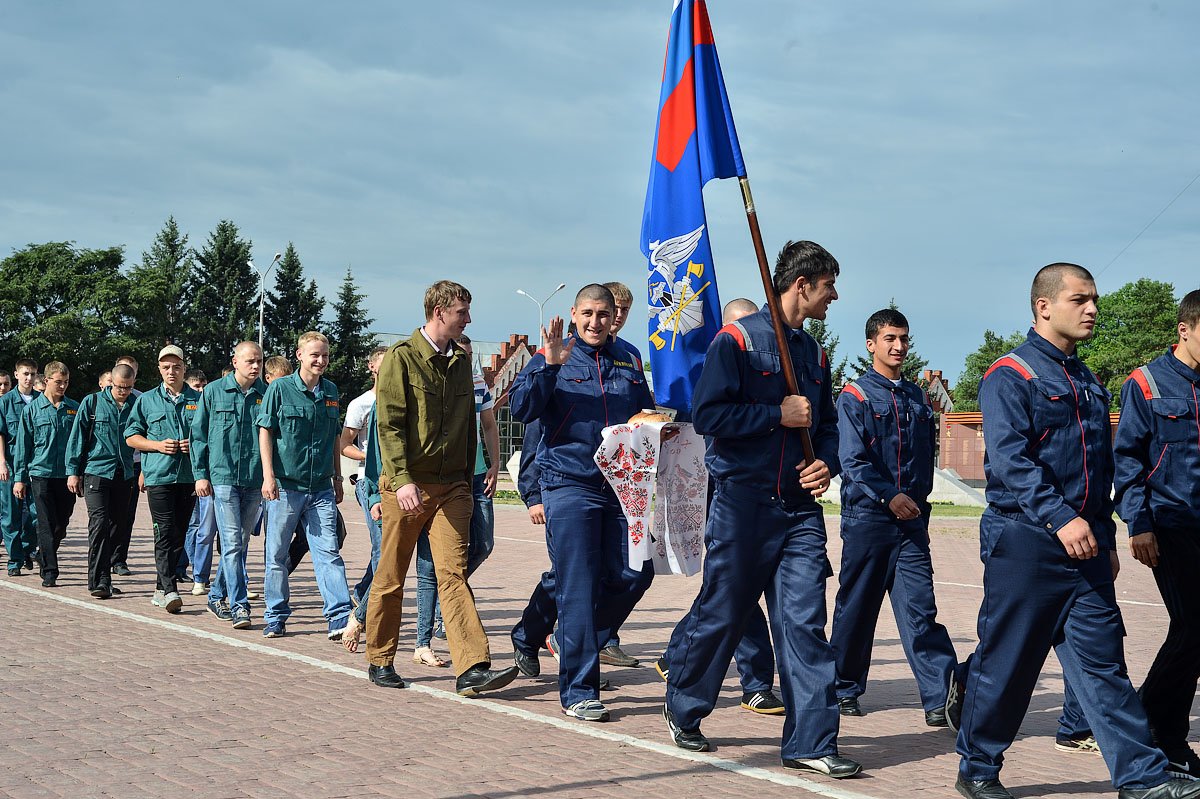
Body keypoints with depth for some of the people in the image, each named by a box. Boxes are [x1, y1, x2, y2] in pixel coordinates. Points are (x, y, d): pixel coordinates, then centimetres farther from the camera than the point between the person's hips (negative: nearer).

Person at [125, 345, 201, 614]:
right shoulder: (147, 401, 10)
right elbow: (131, 437, 10)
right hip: (158, 476, -2)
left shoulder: (199, 400, 11)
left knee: (178, 535, 6)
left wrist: (195, 445, -4)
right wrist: (158, 445, -6)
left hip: (189, 477, 2)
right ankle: (169, 591, -17)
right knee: (165, 534, -12)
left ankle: (161, 589, 17)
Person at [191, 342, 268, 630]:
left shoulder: (267, 395, 6)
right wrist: (200, 474, 0)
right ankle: (239, 606, -10)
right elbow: (198, 435, 7)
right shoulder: (214, 392, 3)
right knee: (232, 543, -10)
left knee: (240, 544, 10)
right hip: (223, 477, -3)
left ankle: (217, 597, 26)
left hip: (255, 482, 3)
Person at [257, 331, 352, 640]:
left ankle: (339, 618, -9)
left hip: (321, 487, 3)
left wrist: (337, 478, 19)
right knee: (277, 554, 7)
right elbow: (265, 431, -3)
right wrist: (268, 475, -11)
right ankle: (276, 617, 18)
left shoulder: (331, 391, 10)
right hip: (285, 486, -3)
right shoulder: (280, 388, -2)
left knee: (328, 551, -5)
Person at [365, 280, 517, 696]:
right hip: (407, 485, -4)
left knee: (453, 572, -7)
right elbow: (389, 424, -12)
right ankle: (380, 661, 21)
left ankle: (472, 668, -16)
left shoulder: (460, 361, 14)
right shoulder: (401, 358, -4)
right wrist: (402, 480, -22)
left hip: (451, 485, 4)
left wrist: (468, 479, 19)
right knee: (391, 576, 6)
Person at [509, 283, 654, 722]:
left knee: (623, 580, 4)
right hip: (570, 484, -5)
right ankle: (578, 690, 2)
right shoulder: (551, 358, 2)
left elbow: (647, 415, 26)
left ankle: (578, 649, 30)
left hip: (620, 488, 5)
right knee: (578, 589, -5)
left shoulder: (629, 362, 15)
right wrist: (550, 366, -22)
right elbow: (522, 409, -11)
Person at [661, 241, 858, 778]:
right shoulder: (737, 339, -6)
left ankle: (811, 742, 2)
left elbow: (827, 424, 23)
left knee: (804, 621, -1)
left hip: (801, 509, 6)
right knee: (720, 614, 5)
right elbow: (707, 414, -15)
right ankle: (682, 711, 27)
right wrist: (779, 415, -14)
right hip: (743, 502, -5)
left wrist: (827, 462, 2)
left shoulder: (814, 354, 15)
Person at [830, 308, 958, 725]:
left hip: (911, 520, 3)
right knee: (856, 608, 5)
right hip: (867, 517, -3)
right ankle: (845, 689, 18)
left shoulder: (918, 396, 13)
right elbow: (852, 460, -11)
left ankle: (941, 697, -9)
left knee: (920, 609, -4)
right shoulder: (855, 396, -2)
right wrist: (889, 495, -20)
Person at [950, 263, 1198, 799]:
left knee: (1102, 663, 5)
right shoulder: (1010, 375, -7)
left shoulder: (1088, 383, 18)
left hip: (1085, 548, 7)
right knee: (1006, 663, 2)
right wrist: (1061, 516, -28)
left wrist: (1105, 535, 22)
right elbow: (1008, 459, -19)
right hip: (1025, 540, -7)